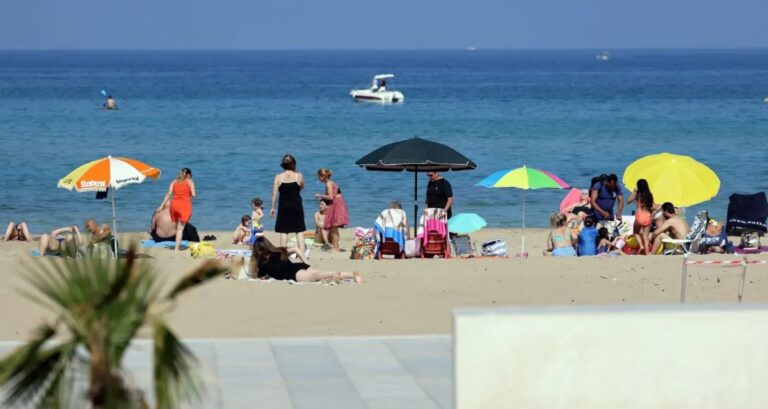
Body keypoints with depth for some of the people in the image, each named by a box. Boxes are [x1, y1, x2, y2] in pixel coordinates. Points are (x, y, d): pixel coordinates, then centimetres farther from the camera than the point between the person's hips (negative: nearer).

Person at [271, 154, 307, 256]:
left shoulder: (278, 177, -5)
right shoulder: (299, 176, -4)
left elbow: (274, 193, -5)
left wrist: (272, 208, 0)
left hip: (283, 206, 0)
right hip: (296, 205, 0)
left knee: (283, 231, 5)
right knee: (299, 230, 6)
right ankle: (302, 252, 0)